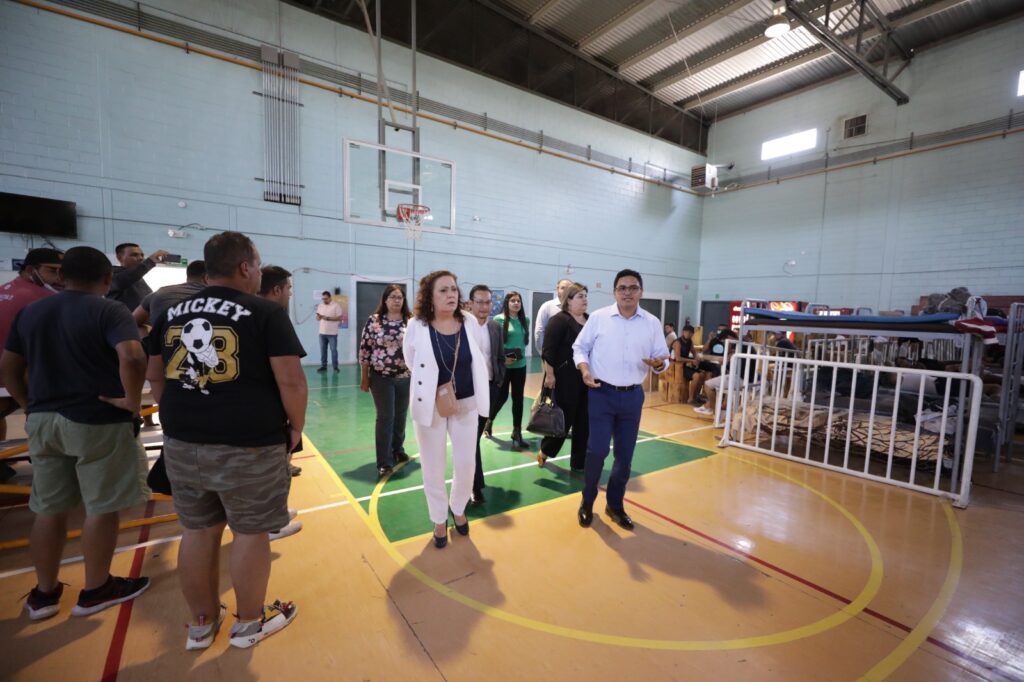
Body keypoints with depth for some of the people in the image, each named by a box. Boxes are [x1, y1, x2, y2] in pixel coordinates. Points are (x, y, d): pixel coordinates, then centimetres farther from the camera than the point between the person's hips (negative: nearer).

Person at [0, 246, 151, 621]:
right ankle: (96, 590, 20)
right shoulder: (109, 311, -13)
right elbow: (132, 357, -29)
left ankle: (44, 592, 30)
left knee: (49, 509, 17)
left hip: (42, 421, 7)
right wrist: (132, 400, -18)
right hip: (99, 422, -6)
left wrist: (32, 405, 19)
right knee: (102, 508, 7)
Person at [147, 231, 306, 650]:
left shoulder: (172, 312, 9)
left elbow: (155, 377, 16)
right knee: (250, 532, 10)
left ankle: (202, 622, 37)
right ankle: (249, 622, 28)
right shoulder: (265, 312, -12)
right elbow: (291, 381, -17)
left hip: (182, 443, 6)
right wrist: (295, 428, -3)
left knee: (197, 531, 19)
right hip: (249, 444, -6)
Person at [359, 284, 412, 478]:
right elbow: (365, 349, -2)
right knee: (385, 417, 2)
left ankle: (398, 450, 34)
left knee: (400, 416, 14)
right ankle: (384, 462, 10)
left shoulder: (411, 321, -1)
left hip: (405, 377, 2)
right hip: (381, 378, -2)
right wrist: (364, 377, -1)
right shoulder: (373, 320, -5)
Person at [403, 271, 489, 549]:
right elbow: (412, 363, 2)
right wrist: (435, 386, 2)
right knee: (433, 467, 11)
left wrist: (461, 382, 4)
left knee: (465, 464, 11)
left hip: (465, 404, 3)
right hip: (430, 406, -2)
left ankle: (458, 509, 40)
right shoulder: (417, 327, -13)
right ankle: (439, 520, 35)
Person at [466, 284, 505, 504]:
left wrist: (499, 380, 5)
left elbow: (501, 357, 14)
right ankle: (476, 486, 5)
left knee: (476, 435, 16)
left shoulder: (496, 327, 7)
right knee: (470, 437, -2)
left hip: (489, 387, 5)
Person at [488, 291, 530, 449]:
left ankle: (517, 433, 14)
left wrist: (522, 352, -2)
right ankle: (489, 420, 33)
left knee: (518, 398, 5)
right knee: (502, 396, 3)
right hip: (503, 365, -4)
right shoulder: (499, 319, -7)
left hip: (520, 365, 4)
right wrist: (501, 358, -16)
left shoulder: (525, 320, 7)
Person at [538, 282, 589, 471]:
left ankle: (579, 461, 22)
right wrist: (550, 374, -18)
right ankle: (545, 451, 26)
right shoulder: (559, 320, -9)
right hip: (566, 378, -7)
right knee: (564, 418, 2)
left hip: (586, 378, 7)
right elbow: (549, 350, -14)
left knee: (584, 421, 10)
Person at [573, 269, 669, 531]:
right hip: (602, 394, -2)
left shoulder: (652, 323, 3)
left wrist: (659, 364, -18)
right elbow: (579, 348, 2)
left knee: (625, 454, 11)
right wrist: (585, 369, -16)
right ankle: (587, 502, 22)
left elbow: (663, 356, 6)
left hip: (633, 396, 3)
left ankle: (615, 505, 31)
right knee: (597, 450, -2)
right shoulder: (598, 317, -3)